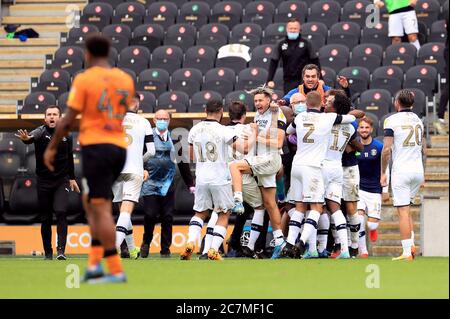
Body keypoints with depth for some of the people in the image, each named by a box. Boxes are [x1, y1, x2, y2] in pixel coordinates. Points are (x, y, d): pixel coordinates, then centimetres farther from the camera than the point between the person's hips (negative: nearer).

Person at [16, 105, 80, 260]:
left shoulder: (66, 136, 3)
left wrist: (72, 178, 21)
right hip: (44, 182, -1)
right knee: (46, 218, 5)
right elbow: (33, 137, -32)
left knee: (61, 212, -16)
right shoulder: (41, 132, -8)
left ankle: (61, 250, -18)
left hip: (62, 181, 1)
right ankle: (47, 252, 17)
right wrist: (27, 138, -56)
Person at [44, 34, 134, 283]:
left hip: (95, 148, -6)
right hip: (120, 148, 6)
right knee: (91, 202, 19)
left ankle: (115, 270, -9)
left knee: (101, 208, -5)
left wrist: (51, 148, 2)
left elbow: (68, 120, -8)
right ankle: (95, 262, 10)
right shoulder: (125, 80, 8)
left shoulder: (84, 79, -7)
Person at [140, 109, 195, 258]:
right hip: (150, 183, -2)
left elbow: (183, 162, 13)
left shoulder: (175, 138, 9)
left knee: (167, 217, -1)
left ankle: (165, 249, 9)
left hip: (168, 184, 2)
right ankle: (146, 243, 14)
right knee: (150, 215, -9)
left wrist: (190, 184, 12)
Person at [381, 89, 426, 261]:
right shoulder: (418, 120, 11)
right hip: (418, 170, 6)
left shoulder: (392, 120, -7)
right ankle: (411, 244, 9)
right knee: (406, 208, 20)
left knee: (403, 211, -4)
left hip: (401, 171, -6)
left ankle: (407, 253, -7)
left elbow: (387, 150, -12)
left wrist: (383, 173, -3)